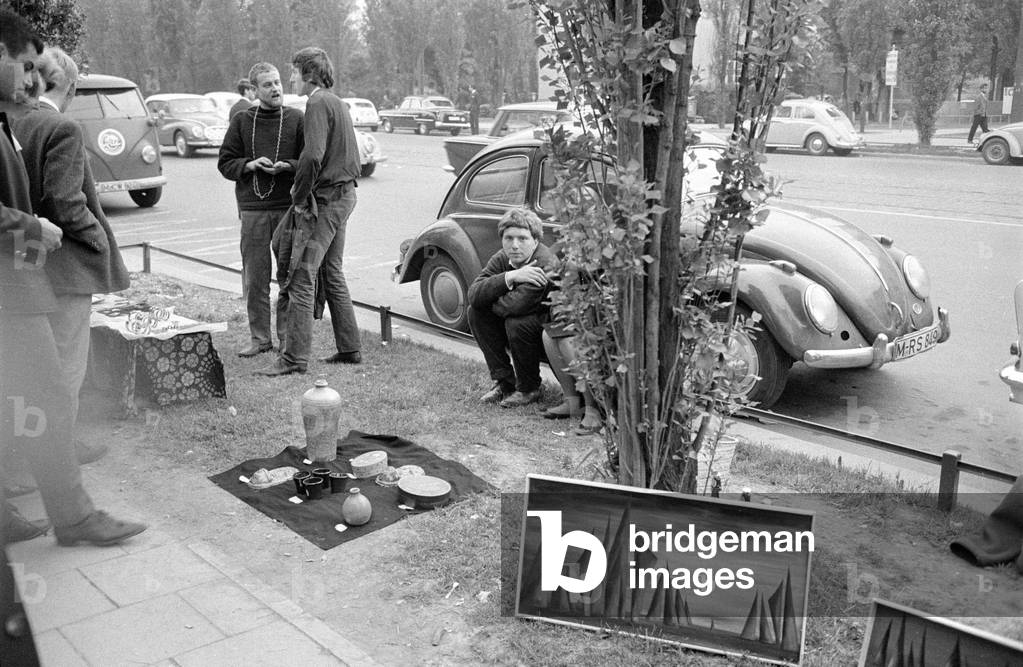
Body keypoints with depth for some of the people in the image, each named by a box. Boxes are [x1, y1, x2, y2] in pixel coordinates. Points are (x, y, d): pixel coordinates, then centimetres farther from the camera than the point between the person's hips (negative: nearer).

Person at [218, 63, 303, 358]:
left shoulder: (297, 119, 3)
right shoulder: (242, 121, 8)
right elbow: (225, 163, 9)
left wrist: (286, 166, -16)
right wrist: (249, 164, -10)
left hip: (289, 207, -1)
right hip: (253, 210, 1)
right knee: (254, 277, 3)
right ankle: (259, 338, 13)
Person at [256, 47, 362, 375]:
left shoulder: (318, 103, -12)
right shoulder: (338, 103, 18)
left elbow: (313, 156, -25)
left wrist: (299, 197, -16)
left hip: (324, 199, -10)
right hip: (344, 194, 10)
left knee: (301, 276, -8)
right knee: (332, 273, 16)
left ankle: (294, 357, -6)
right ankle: (349, 348, 21)